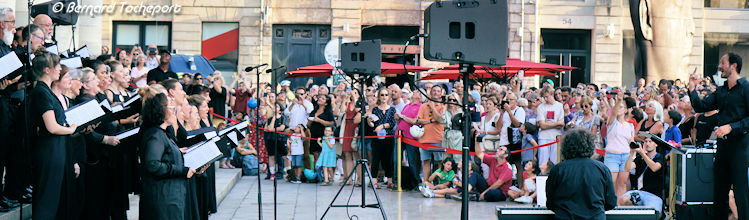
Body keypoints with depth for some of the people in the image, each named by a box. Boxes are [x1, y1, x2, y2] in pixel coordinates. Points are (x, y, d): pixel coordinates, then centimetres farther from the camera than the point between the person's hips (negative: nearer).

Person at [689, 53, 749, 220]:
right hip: (723, 144, 8)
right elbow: (700, 107, 13)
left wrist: (731, 127, -22)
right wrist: (692, 88, 3)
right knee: (719, 192, 13)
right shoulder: (721, 91, 16)